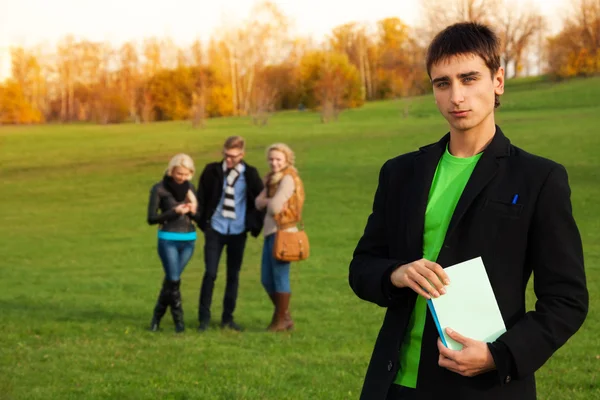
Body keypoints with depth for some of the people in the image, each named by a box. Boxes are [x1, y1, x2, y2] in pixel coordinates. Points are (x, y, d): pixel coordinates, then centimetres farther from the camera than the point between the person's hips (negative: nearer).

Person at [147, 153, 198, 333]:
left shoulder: (189, 188, 6)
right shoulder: (159, 189, -6)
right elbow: (151, 218, -7)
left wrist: (193, 209, -12)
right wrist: (174, 211, -18)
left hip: (189, 239, 4)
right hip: (169, 239, -4)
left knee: (171, 279, 8)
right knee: (174, 280, -7)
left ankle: (157, 316, 21)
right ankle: (179, 321, 3)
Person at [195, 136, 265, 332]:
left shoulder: (250, 174, -3)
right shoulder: (212, 171, -4)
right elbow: (201, 197, 2)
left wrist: (256, 225, -2)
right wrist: (201, 222, -3)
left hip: (238, 232, 1)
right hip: (215, 229, -1)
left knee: (233, 275, 8)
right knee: (210, 273, -4)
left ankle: (228, 318, 18)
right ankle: (204, 317, 5)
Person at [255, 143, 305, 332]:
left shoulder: (288, 179, -11)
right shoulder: (272, 179, 16)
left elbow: (274, 207, -17)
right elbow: (259, 203, 6)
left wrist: (267, 202, 3)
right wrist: (269, 200, -13)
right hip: (270, 232, 9)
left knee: (280, 277, -2)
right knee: (266, 279, 11)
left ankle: (281, 320, 9)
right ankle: (285, 316, 23)